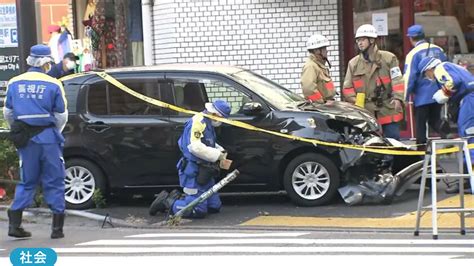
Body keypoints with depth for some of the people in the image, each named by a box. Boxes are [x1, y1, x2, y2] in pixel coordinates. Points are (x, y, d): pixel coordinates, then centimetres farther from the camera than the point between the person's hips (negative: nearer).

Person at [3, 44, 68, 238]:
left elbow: (8, 113, 11)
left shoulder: (14, 83, 4)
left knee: (27, 181, 13)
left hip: (26, 140, 3)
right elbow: (61, 116, -1)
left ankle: (14, 224, 4)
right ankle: (57, 227, 5)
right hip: (48, 138, -3)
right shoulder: (53, 85, -6)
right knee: (54, 182, 5)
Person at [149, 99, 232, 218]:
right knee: (199, 211, -14)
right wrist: (218, 155, -20)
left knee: (215, 207, 14)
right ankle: (166, 201, 2)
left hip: (204, 172, 11)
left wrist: (221, 151, 6)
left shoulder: (208, 123, 14)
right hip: (193, 172, -11)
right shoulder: (198, 121, -18)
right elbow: (195, 147, -30)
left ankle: (177, 198, 19)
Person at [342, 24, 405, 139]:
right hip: (365, 114, 2)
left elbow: (397, 81, -1)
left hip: (388, 112, -2)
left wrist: (398, 98, -17)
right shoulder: (353, 63, 12)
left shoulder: (389, 58, 5)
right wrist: (354, 101, -7)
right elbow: (347, 88, 12)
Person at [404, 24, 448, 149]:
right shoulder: (438, 49, 4)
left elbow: (409, 77, -14)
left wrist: (405, 96, -6)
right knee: (435, 120, 18)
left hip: (422, 96, -5)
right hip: (438, 94, 5)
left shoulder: (413, 54, -11)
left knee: (420, 124, 6)